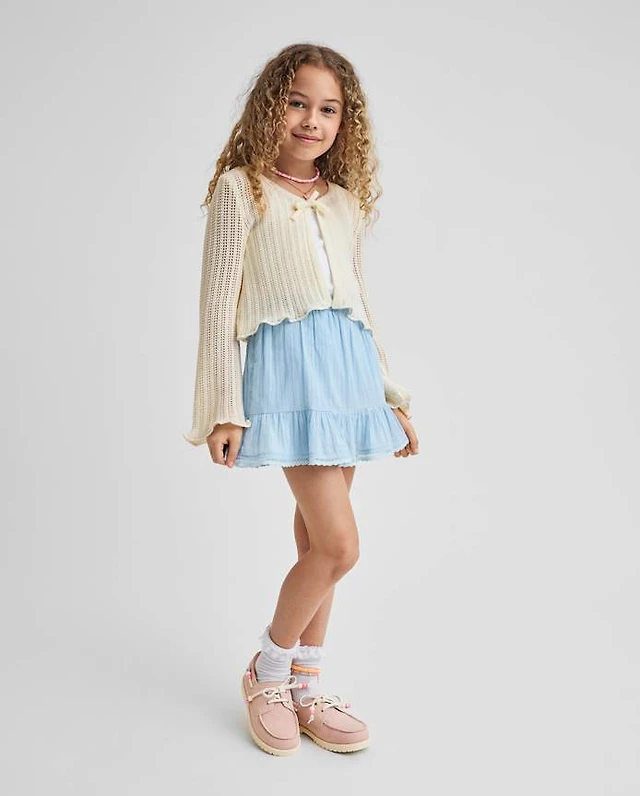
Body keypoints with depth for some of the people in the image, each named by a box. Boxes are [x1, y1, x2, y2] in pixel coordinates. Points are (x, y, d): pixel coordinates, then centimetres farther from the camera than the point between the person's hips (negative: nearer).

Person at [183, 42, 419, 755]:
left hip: (351, 363, 6)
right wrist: (223, 406, -9)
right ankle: (266, 671, 13)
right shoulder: (242, 187, 1)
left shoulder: (345, 201, 17)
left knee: (317, 539, 8)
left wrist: (391, 395, 18)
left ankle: (303, 687, 22)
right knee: (338, 543, -11)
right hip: (286, 363, -6)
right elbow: (219, 300, -4)